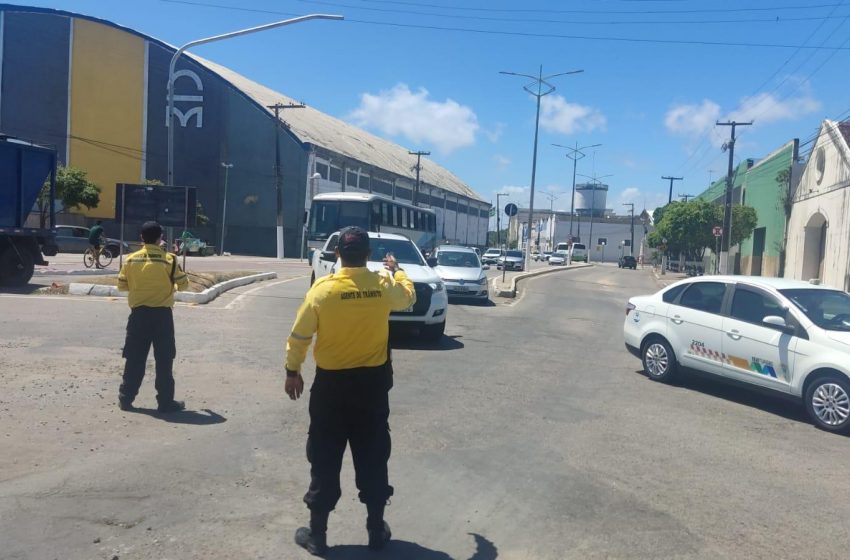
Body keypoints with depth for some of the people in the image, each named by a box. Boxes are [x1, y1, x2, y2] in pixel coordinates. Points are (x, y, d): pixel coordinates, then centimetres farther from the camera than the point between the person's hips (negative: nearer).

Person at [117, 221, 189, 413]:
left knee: (134, 358, 12)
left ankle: (125, 397, 17)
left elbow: (121, 285, 9)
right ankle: (166, 401, 8)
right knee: (164, 360, 4)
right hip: (162, 314, -3)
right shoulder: (169, 260, -8)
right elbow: (183, 284, -2)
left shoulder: (131, 259, 1)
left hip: (138, 314, 3)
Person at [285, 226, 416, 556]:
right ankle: (376, 529, 25)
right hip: (373, 382, 2)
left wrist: (292, 371, 9)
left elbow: (299, 336, -6)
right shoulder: (384, 285, -6)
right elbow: (408, 297, 18)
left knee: (325, 460, 9)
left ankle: (317, 533, 19)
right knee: (373, 457, 14)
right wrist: (396, 270, 35)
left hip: (331, 383, -2)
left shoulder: (323, 288, -12)